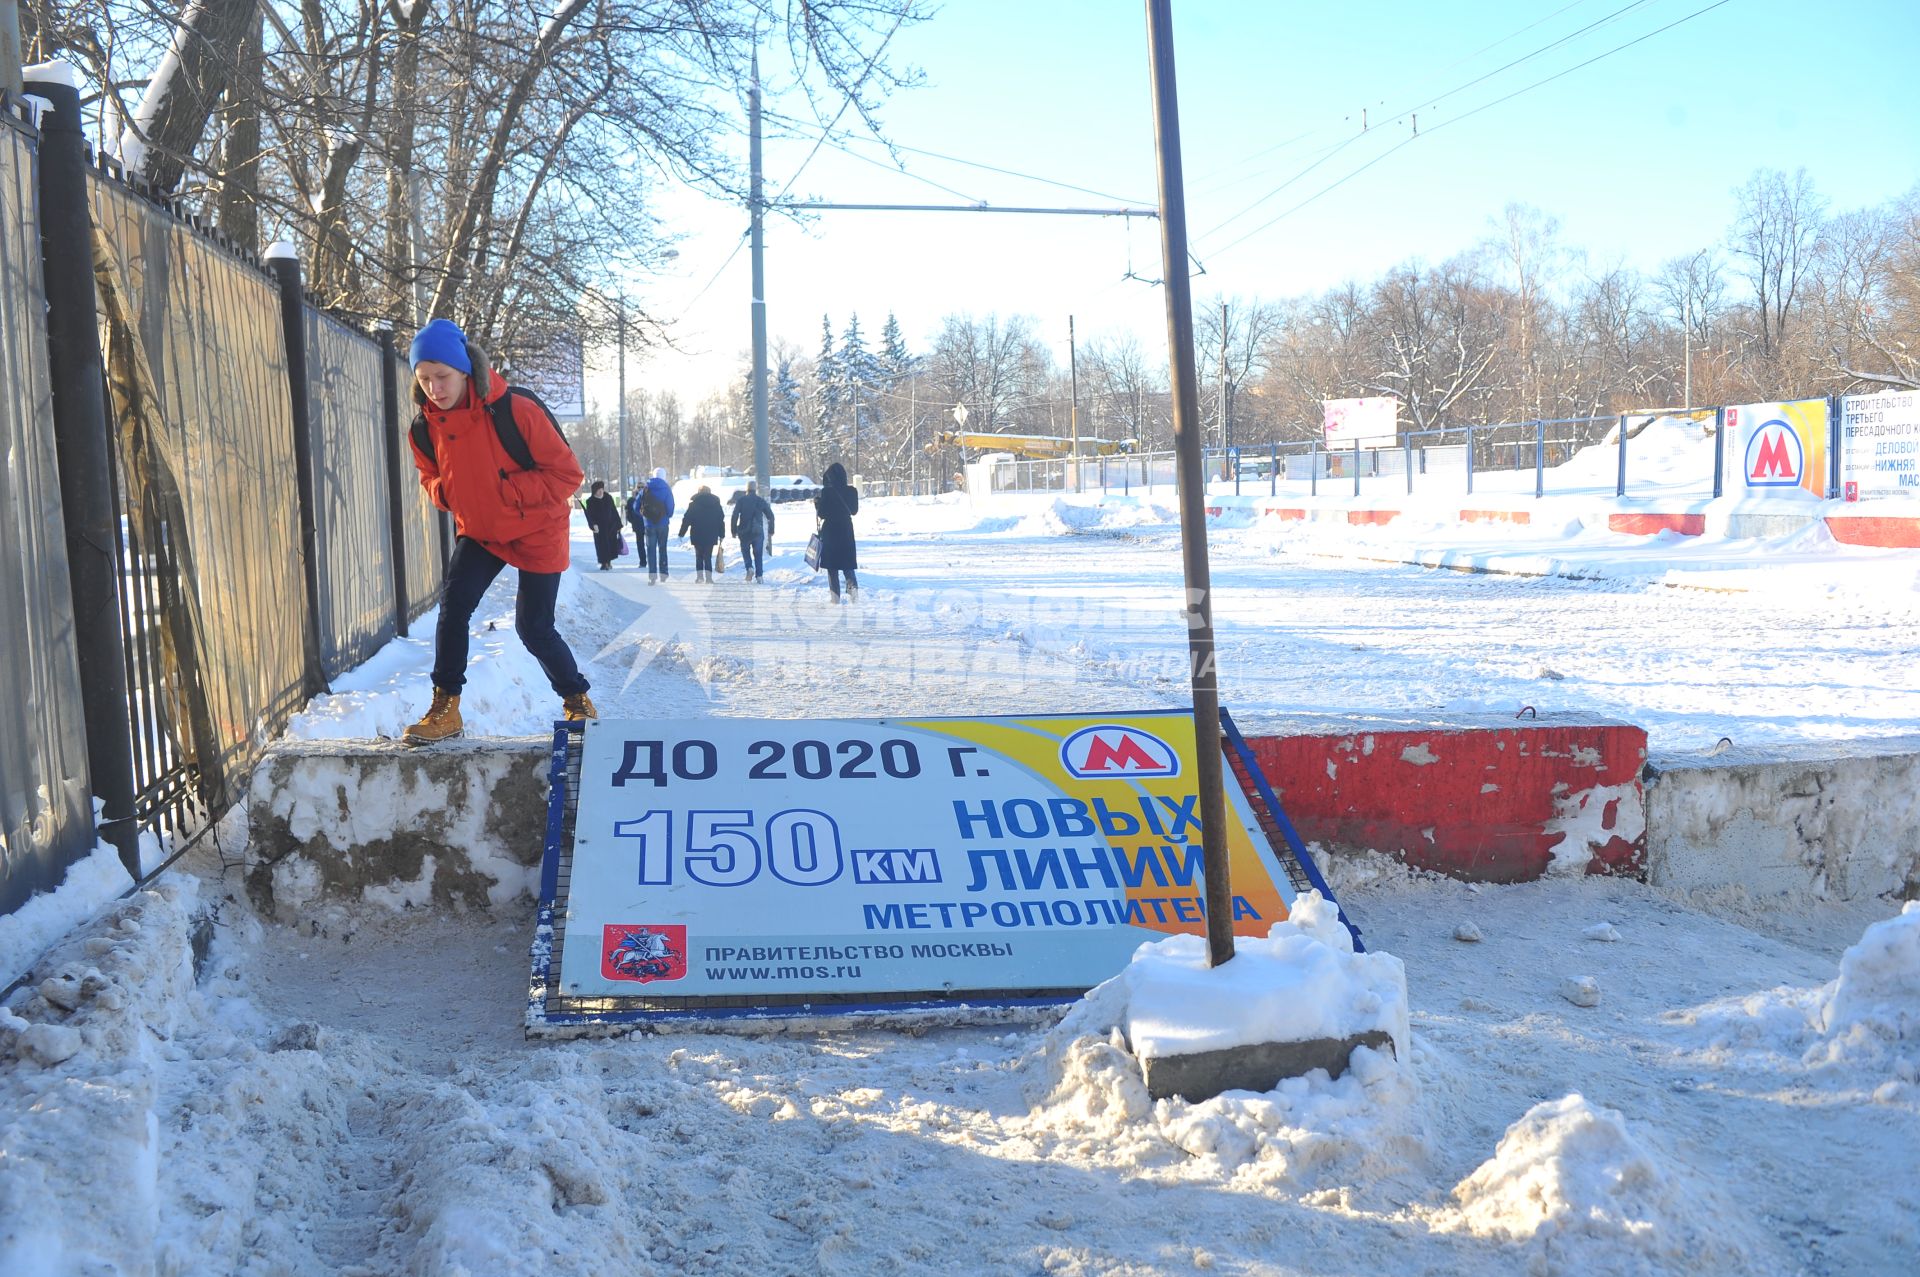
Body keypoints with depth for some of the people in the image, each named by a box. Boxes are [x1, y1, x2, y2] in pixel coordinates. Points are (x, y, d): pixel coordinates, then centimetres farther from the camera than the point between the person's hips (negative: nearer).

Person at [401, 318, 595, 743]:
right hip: (478, 532, 4)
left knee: (533, 628, 1)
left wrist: (508, 491, -29)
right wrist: (444, 492, -13)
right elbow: (430, 476, 12)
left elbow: (567, 473, -20)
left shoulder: (516, 412, -26)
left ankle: (576, 697, 26)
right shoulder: (425, 430, -10)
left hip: (536, 532, -4)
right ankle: (445, 706, -8)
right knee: (453, 603, -18)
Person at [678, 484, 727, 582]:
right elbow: (721, 520, 8)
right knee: (708, 557, 4)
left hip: (697, 535, -1)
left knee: (699, 557, 9)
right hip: (711, 536, 1)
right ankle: (708, 577, -5)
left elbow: (686, 519, -2)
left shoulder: (693, 504, -1)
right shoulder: (716, 503, 6)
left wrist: (681, 533, 3)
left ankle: (699, 577, 3)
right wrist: (721, 534, 13)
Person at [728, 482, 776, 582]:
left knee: (745, 550, 17)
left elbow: (735, 516, -5)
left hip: (744, 531, -1)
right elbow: (771, 516, 3)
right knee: (758, 554, 7)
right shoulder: (761, 500, 3)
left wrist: (734, 531, 1)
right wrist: (771, 531, 9)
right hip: (758, 531, 1)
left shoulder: (741, 500, -1)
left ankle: (749, 568, -6)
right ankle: (759, 575, 1)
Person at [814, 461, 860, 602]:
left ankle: (835, 597, 2)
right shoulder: (852, 491, -2)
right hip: (847, 530, 4)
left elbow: (822, 514, -11)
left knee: (832, 566, 5)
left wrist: (817, 503, 6)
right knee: (847, 565, 12)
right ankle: (853, 586, -13)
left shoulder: (827, 492, -14)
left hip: (830, 531, -4)